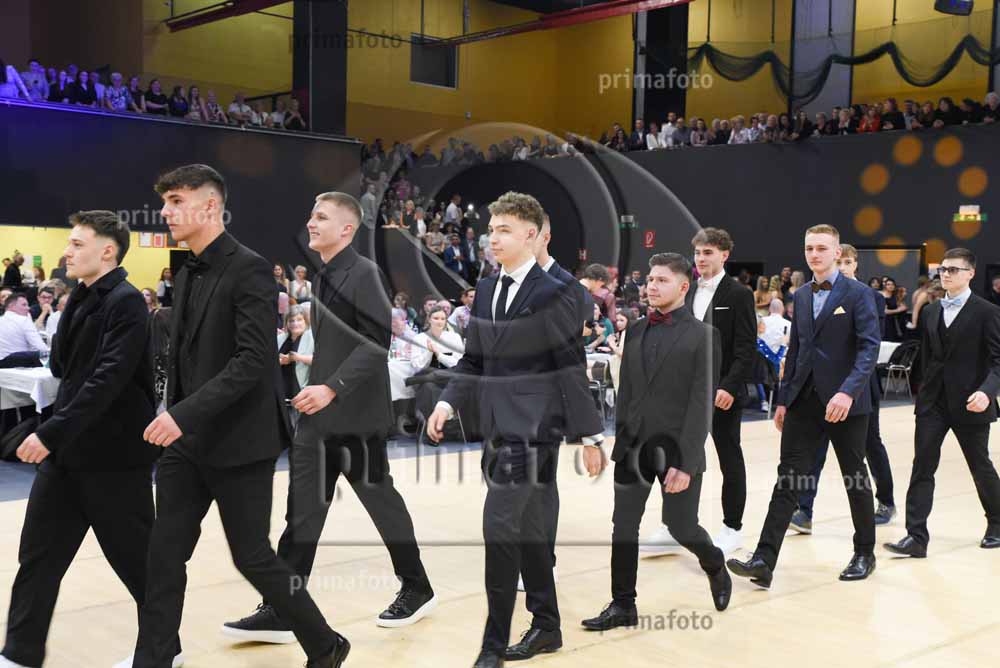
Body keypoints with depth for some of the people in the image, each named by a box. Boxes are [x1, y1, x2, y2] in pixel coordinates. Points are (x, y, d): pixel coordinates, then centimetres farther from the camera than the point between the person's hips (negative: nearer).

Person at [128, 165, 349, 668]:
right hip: (186, 442, 7)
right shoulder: (188, 272, 12)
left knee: (252, 556, 3)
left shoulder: (249, 269, -14)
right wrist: (174, 418, 13)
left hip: (238, 443, -7)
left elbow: (254, 360, -22)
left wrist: (185, 413, -27)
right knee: (164, 555, 5)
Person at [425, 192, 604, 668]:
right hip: (499, 429, 7)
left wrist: (590, 437, -9)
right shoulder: (485, 290, 11)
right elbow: (473, 362, 14)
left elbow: (570, 370, -10)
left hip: (533, 430, -7)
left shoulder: (550, 295, -9)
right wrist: (448, 402, -2)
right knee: (527, 530, 14)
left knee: (501, 529, -11)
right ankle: (546, 627, 28)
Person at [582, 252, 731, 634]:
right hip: (634, 446, 5)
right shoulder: (636, 332, 10)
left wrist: (686, 462, -16)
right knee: (623, 526, 3)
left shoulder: (702, 335, -7)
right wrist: (620, 441, 9)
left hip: (676, 447, -5)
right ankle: (622, 606, 14)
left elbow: (702, 402, -11)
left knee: (682, 527, 3)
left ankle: (715, 567, 34)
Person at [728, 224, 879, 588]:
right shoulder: (801, 296, 13)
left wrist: (848, 391, -26)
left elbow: (870, 346, -13)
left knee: (856, 479, 10)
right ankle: (764, 561, -7)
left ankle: (864, 554, 27)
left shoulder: (858, 294, -5)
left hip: (844, 402, -4)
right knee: (787, 479, -3)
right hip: (804, 402, 5)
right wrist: (783, 399, 14)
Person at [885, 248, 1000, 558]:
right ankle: (916, 537, -5)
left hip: (970, 404, -4)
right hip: (932, 403, 4)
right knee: (922, 467, -4)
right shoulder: (930, 312, 10)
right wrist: (924, 391, 13)